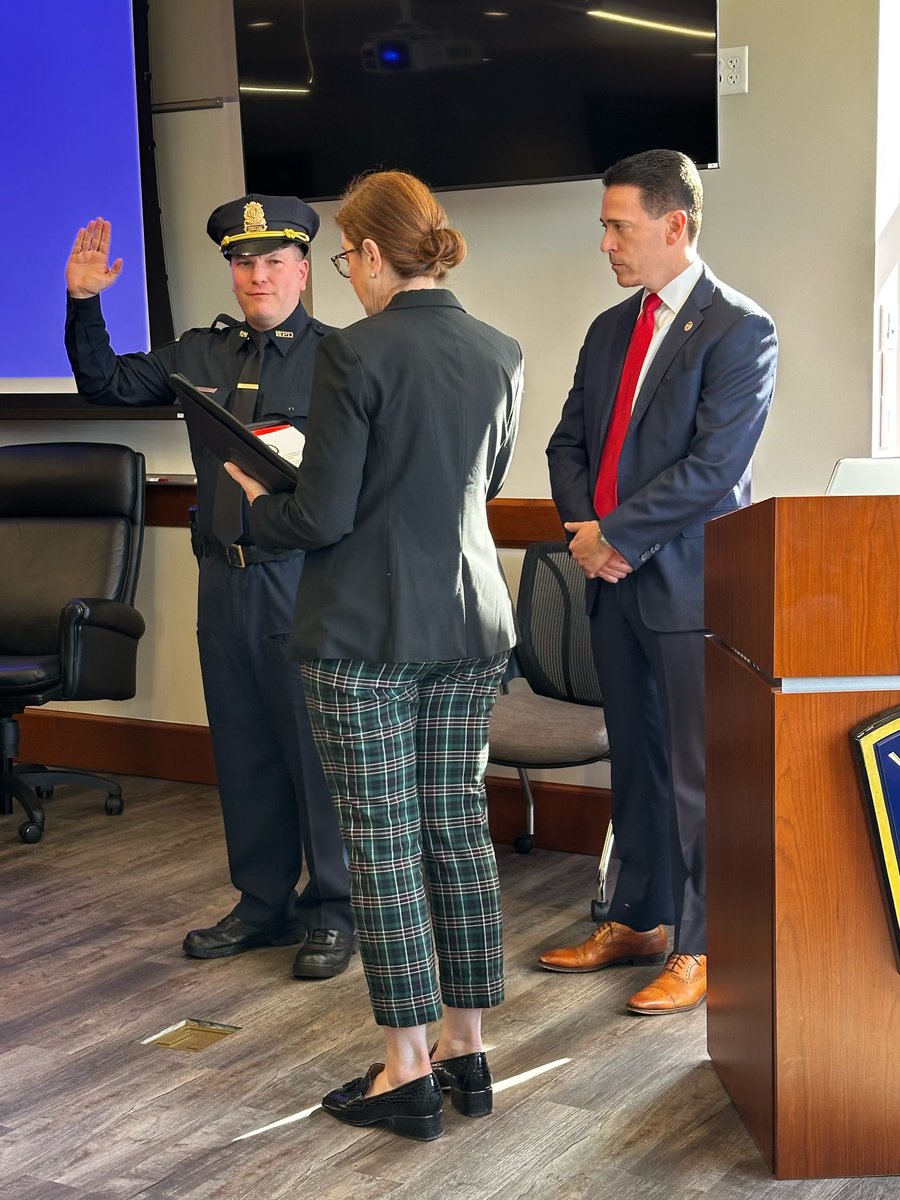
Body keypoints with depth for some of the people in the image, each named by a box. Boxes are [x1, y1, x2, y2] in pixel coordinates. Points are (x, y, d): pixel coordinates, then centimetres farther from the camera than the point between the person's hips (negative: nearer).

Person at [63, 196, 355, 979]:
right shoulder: (204, 354, 13)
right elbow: (105, 383, 14)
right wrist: (83, 302, 2)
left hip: (303, 581, -6)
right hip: (226, 581, 6)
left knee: (316, 744, 0)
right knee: (243, 745, 13)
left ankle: (333, 910, 14)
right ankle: (264, 901, 27)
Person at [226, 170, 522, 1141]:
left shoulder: (356, 353, -16)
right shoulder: (501, 355, 4)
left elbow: (322, 517, -15)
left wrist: (256, 505, 5)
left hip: (365, 633, -6)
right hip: (470, 624, 6)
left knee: (382, 843, 2)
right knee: (460, 829, 13)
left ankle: (409, 1072, 10)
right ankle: (467, 1050, 22)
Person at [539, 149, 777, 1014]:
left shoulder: (740, 330, -10)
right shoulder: (610, 328, 14)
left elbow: (713, 464, -18)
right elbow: (569, 443, 16)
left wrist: (615, 534, -14)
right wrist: (583, 529, -3)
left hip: (688, 585, -7)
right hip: (615, 582, 7)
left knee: (697, 773, 0)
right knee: (634, 762, 16)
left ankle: (700, 950, 11)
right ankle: (636, 921, 29)